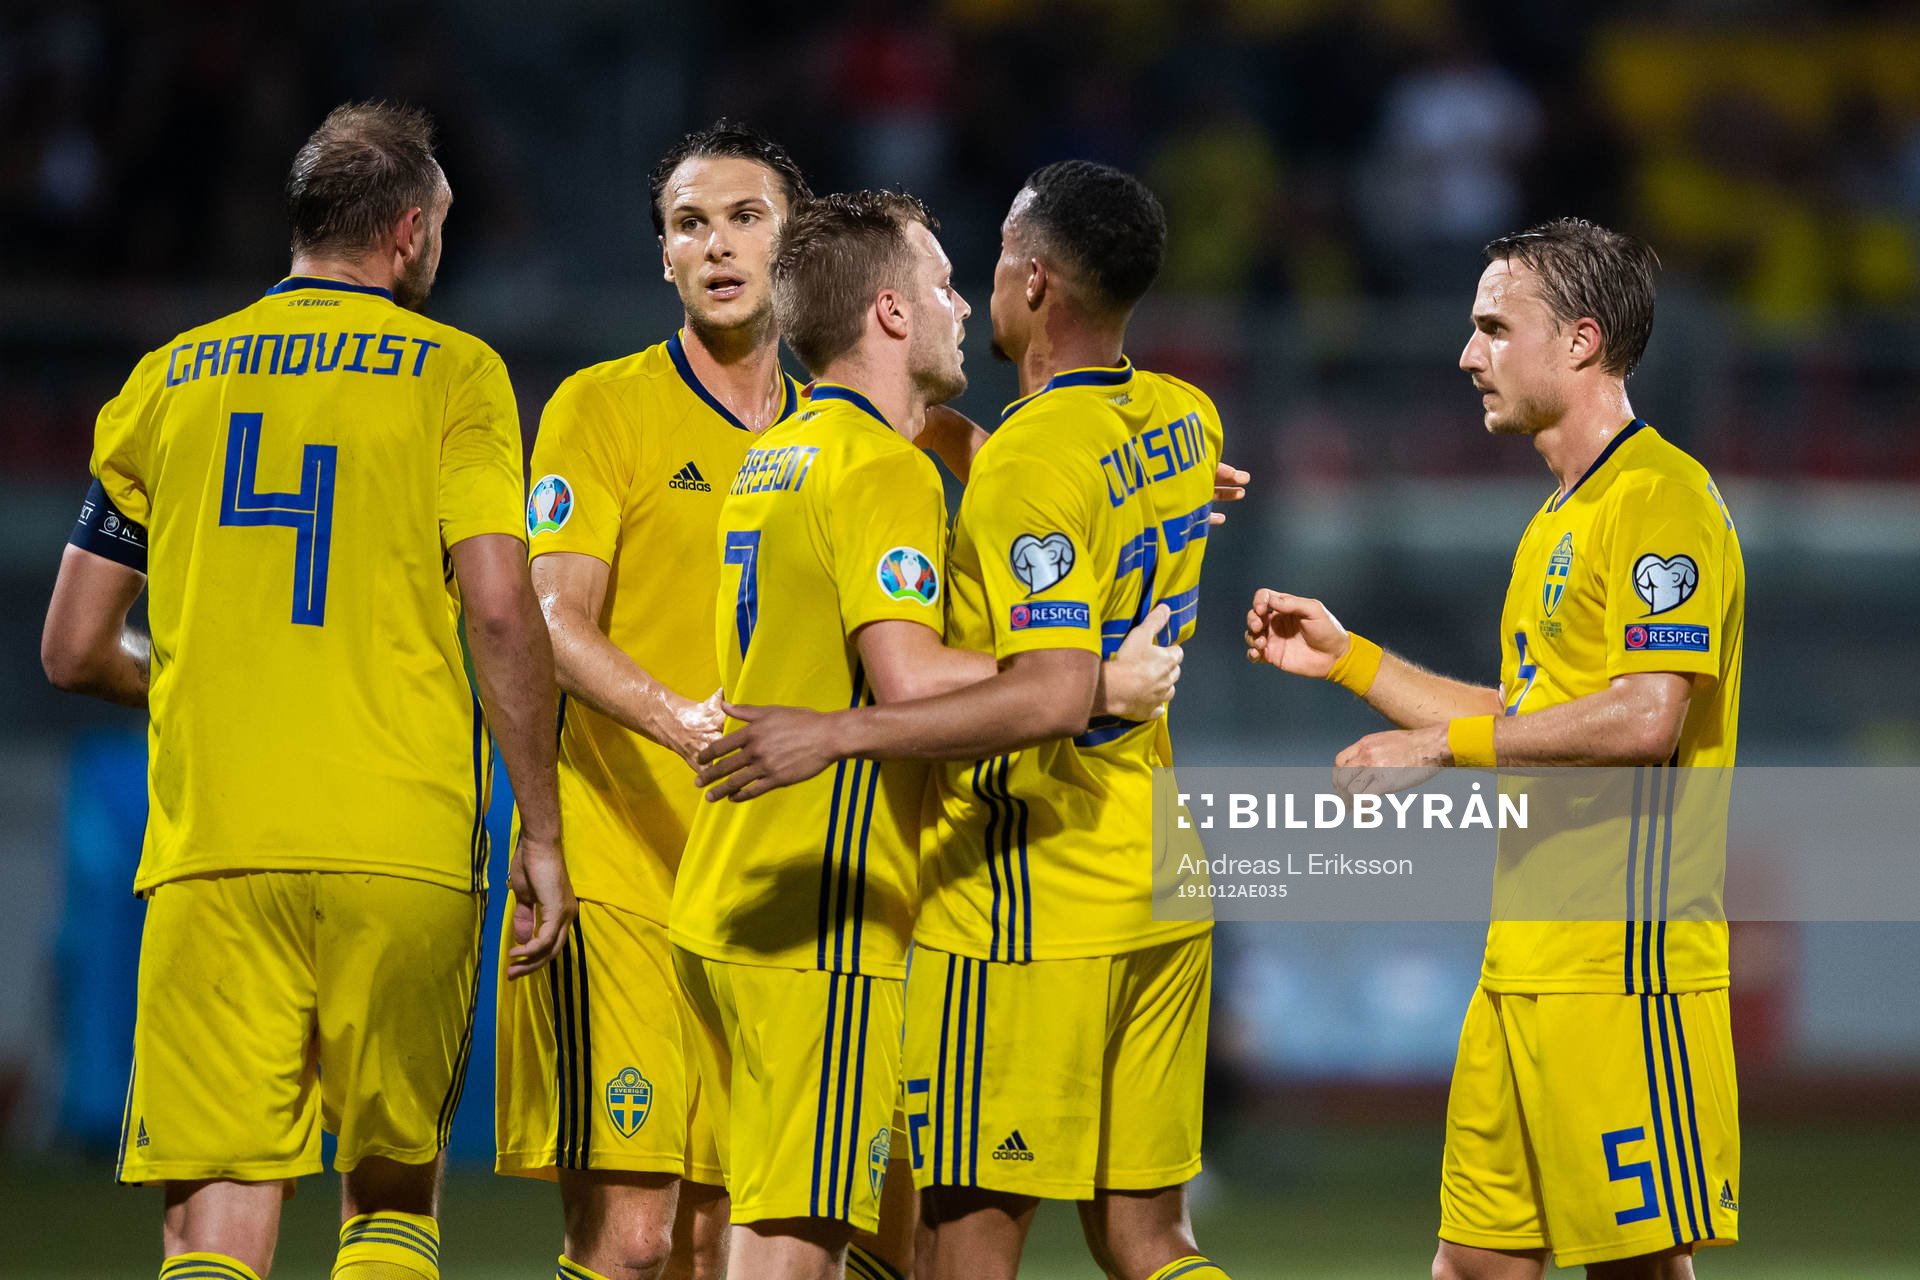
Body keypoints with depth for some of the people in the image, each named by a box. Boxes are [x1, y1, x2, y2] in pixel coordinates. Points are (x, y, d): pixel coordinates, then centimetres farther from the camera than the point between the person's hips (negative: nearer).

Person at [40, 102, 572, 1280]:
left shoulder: (170, 380, 12)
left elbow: (76, 650, 13)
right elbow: (500, 611, -8)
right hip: (405, 850, -2)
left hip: (209, 847, 2)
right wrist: (541, 832, -2)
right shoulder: (454, 374, 3)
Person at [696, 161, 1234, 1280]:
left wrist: (837, 734, -28)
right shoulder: (1184, 424, 7)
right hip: (1160, 900, 8)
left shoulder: (1032, 464, -18)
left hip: (1030, 910, -8)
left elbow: (1054, 695, -28)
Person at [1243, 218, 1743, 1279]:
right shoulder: (1559, 519, 20)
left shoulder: (1659, 497, -12)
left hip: (1621, 954, -10)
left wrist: (1444, 744, -15)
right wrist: (1348, 661, 23)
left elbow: (1644, 719, -22)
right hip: (1527, 958, 10)